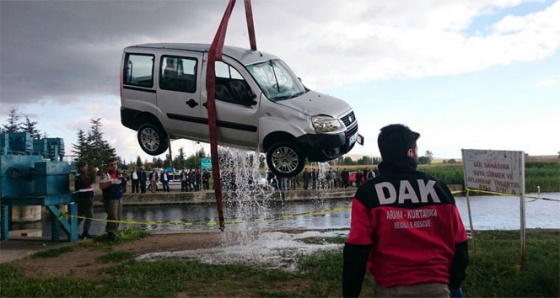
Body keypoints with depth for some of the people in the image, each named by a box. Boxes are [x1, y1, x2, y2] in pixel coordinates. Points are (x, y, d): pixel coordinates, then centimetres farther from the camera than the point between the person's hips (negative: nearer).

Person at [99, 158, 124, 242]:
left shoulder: (119, 174, 12)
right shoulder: (106, 175, -9)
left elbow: (123, 184, 24)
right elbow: (101, 186, -18)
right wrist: (112, 182, -25)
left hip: (119, 199, 7)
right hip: (110, 200, -7)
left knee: (119, 218, 10)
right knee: (113, 218, -10)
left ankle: (112, 233, 24)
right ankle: (111, 234, 4)